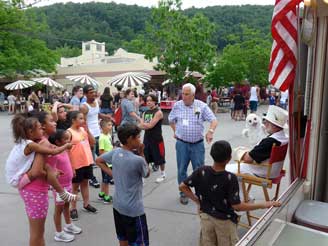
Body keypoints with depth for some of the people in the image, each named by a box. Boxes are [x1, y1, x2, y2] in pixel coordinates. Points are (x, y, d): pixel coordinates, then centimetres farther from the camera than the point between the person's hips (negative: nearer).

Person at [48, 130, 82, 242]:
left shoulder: (64, 151, 1)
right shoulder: (54, 154, -25)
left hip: (68, 183, 8)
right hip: (60, 186, -8)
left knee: (66, 205, 24)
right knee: (59, 208, 8)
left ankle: (68, 225, 43)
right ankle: (59, 233, 23)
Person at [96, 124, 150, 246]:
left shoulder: (115, 152, -6)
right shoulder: (138, 160, -24)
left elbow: (98, 160, 11)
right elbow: (147, 174, -4)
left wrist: (112, 174, 5)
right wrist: (141, 154, -6)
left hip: (117, 205, 7)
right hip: (134, 209, -7)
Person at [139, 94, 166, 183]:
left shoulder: (158, 112, -11)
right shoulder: (145, 112, 10)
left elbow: (151, 125, -19)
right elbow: (140, 126, 2)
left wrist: (144, 124, -5)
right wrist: (147, 125, -15)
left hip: (157, 139, -6)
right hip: (147, 137, 6)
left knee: (160, 157, 6)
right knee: (145, 158, 10)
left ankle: (163, 174, 24)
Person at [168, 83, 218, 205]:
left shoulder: (202, 106, -6)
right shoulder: (177, 105, -1)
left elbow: (213, 120, -9)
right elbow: (171, 120, 16)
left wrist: (210, 131, -27)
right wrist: (175, 131, 9)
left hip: (198, 144, -1)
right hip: (182, 144, 1)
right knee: (181, 170, 9)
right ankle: (183, 193, 26)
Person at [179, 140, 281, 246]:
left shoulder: (201, 171, -15)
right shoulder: (230, 178, -25)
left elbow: (182, 186, -7)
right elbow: (237, 206, -20)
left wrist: (197, 200, 3)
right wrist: (264, 205, -13)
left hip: (206, 216, 4)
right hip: (224, 220, -3)